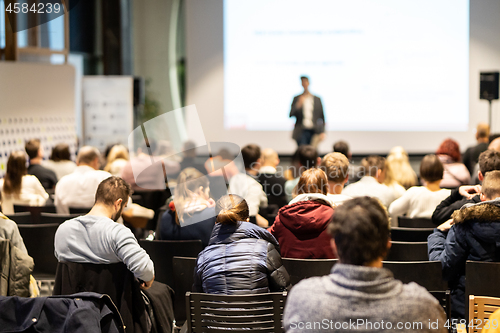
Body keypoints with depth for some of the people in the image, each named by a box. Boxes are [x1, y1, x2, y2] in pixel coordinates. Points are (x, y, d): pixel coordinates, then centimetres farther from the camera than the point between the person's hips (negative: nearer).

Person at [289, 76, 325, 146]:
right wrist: (298, 105, -15)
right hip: (301, 132, -1)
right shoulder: (296, 99, 8)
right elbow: (291, 114, 1)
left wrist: (322, 132, 3)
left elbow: (322, 116, 11)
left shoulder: (317, 99, 10)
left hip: (314, 132, 1)